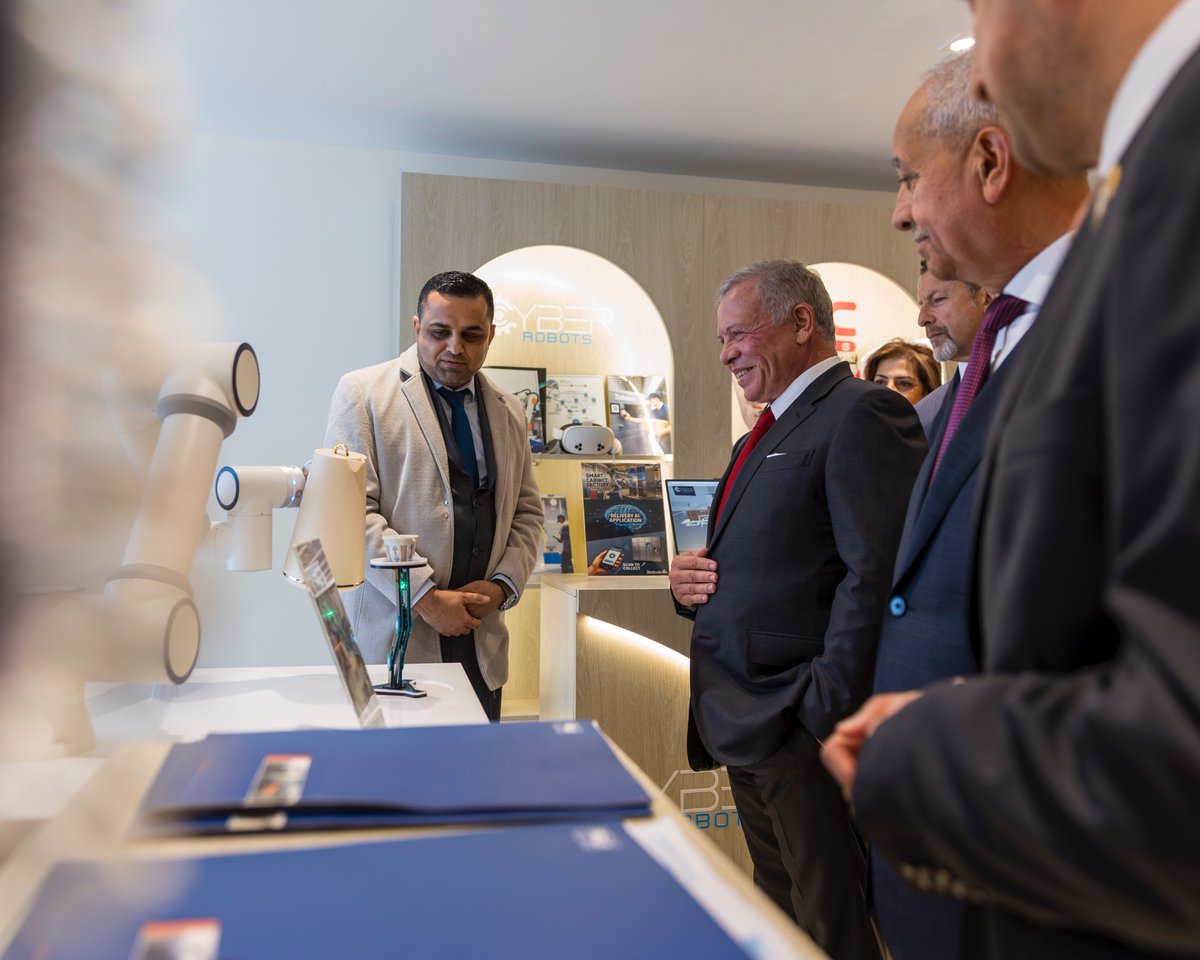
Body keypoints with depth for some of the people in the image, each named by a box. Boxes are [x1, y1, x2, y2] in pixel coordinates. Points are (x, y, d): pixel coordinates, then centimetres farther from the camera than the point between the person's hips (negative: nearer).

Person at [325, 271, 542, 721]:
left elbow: (527, 512, 16)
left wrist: (503, 584, -2)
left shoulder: (509, 412, 12)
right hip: (391, 638, -4)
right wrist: (425, 596, -15)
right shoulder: (363, 392, -3)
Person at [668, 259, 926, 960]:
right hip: (749, 730, 10)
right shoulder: (763, 438, 18)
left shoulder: (862, 414, -12)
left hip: (803, 732, -9)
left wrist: (825, 713, -22)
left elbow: (878, 574, -22)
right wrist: (691, 584, 4)